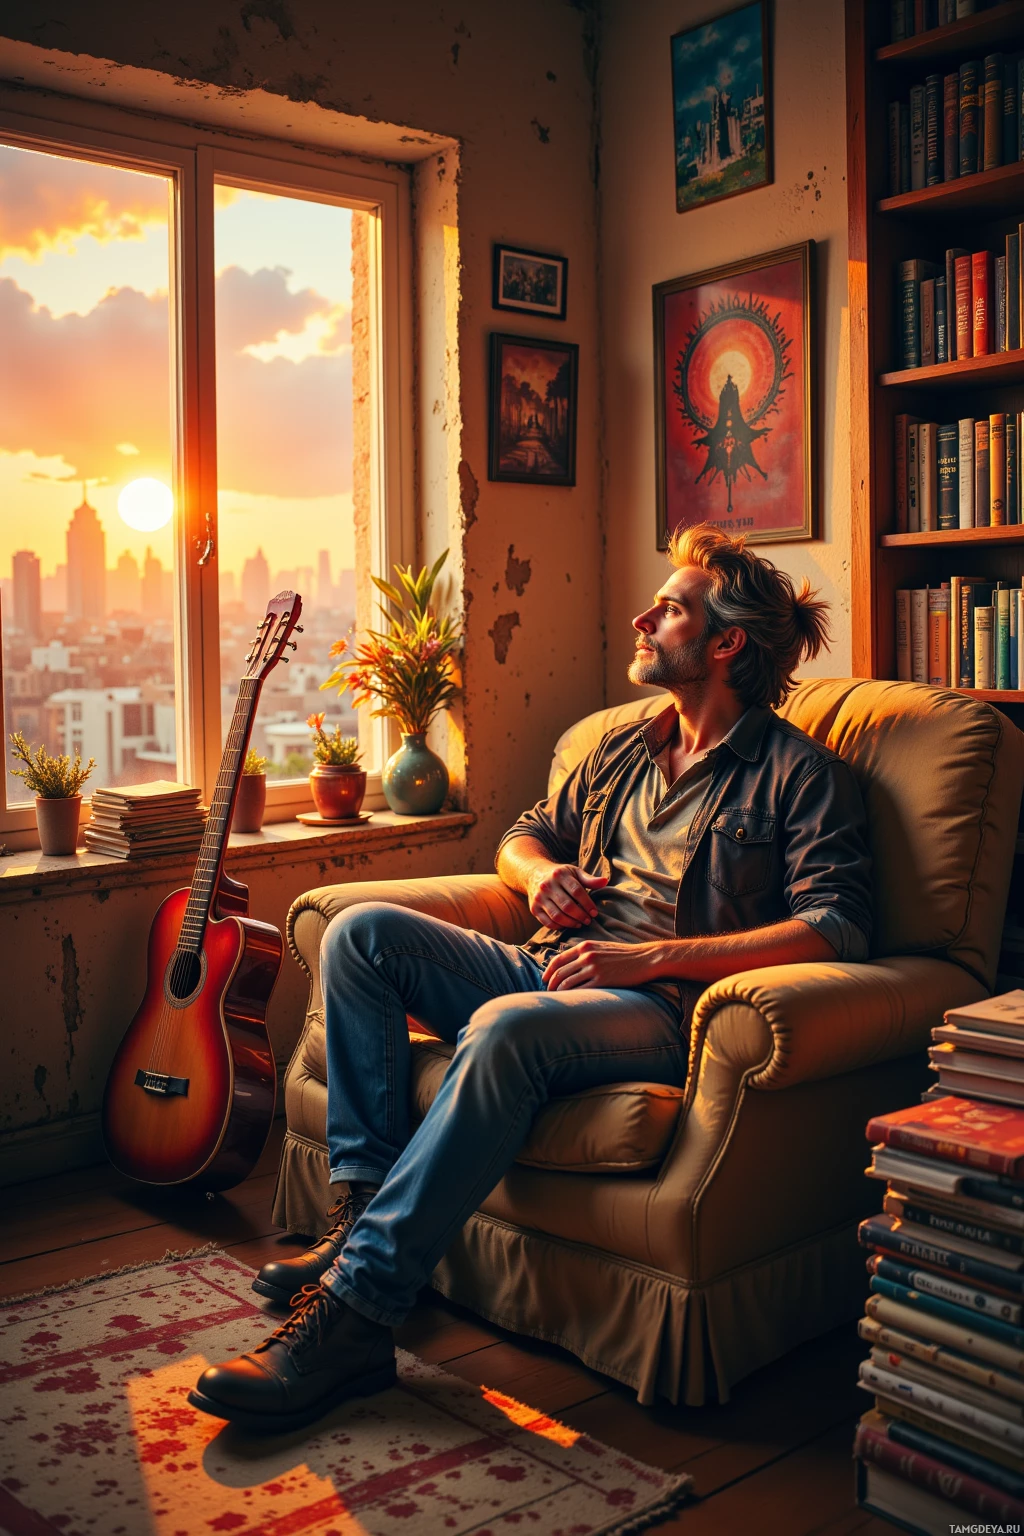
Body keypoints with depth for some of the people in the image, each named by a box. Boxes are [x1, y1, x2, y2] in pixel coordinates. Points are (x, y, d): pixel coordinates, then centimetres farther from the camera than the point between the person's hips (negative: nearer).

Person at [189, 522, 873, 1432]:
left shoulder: (798, 773, 0)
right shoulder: (622, 749, 22)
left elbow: (838, 928, -14)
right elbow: (524, 835, 32)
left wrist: (650, 957, -20)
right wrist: (540, 872, 4)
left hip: (662, 1011, -7)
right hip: (552, 971, 8)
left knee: (507, 1026, -38)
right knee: (362, 931, -11)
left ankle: (355, 1310, -34)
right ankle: (363, 1207, -18)